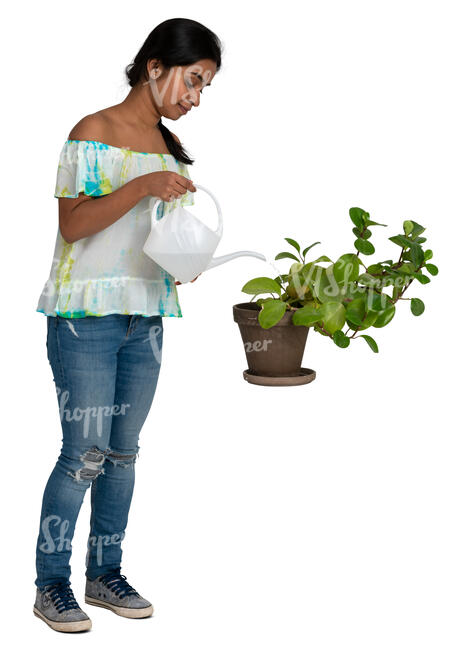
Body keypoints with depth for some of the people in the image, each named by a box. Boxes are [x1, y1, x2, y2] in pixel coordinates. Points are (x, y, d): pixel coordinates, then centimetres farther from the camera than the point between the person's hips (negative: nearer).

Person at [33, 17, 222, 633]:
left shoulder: (170, 145, 14)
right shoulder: (94, 132, -6)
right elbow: (72, 223, -13)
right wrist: (143, 186, -23)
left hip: (146, 316, 6)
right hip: (87, 316, -6)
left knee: (123, 450, 10)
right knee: (84, 453, -5)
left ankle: (106, 574, 22)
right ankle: (51, 585, 9)